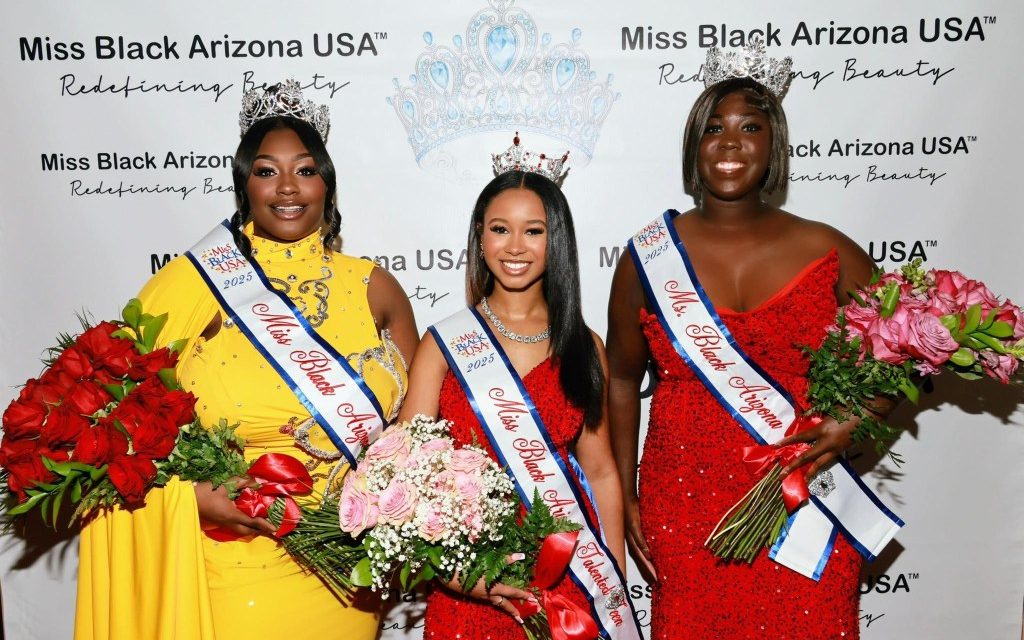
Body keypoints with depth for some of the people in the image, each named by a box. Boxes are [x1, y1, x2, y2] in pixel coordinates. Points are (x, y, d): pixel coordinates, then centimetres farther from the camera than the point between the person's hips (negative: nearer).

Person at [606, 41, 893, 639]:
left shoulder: (830, 255, 0)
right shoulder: (647, 258, 0)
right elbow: (622, 378, 8)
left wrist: (853, 423, -12)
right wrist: (625, 498, 6)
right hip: (683, 516, 0)